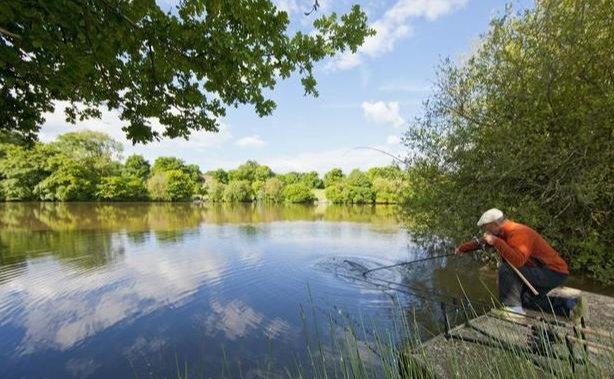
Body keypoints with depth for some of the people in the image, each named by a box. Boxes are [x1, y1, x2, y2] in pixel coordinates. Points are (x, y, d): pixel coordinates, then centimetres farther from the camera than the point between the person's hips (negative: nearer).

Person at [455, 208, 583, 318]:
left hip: (554, 272, -10)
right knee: (525, 299, 25)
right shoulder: (506, 232, 1)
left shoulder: (518, 234, -28)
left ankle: (513, 307, -18)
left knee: (506, 269, -29)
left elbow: (517, 261, -45)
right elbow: (481, 241, 14)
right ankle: (569, 304, 22)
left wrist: (496, 241, -41)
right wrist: (462, 248, 18)